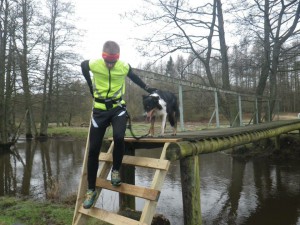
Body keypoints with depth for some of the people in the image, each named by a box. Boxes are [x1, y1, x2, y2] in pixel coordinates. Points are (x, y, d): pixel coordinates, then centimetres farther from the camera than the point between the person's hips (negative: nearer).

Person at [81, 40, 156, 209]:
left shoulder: (124, 67, -9)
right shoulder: (94, 64, -11)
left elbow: (134, 77, 14)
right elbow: (83, 65, 14)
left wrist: (148, 89, 16)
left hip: (118, 107, 0)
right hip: (100, 109, 1)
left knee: (119, 137, -30)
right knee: (93, 149, -2)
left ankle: (116, 170, 0)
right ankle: (91, 190, 13)